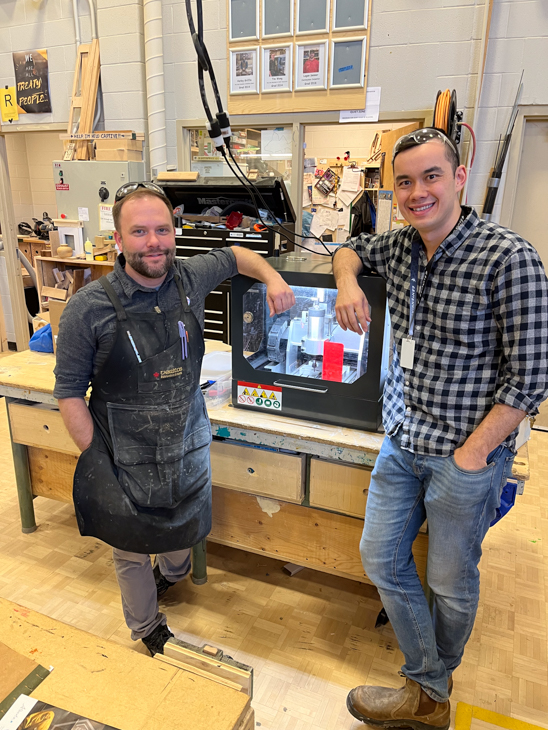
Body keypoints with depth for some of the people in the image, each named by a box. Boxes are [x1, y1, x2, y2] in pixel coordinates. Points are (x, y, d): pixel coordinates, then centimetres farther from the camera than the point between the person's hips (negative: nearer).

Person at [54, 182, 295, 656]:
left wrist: (272, 278, -7)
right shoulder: (89, 309, -19)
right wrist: (98, 466, -14)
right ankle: (148, 628, 48)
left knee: (184, 531, 26)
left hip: (188, 446, 4)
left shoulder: (190, 279, -9)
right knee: (132, 550, 17)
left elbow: (235, 256, 12)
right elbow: (70, 392, -12)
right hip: (126, 459, -3)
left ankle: (172, 573, 64)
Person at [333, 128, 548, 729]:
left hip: (465, 456, -6)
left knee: (451, 582, 14)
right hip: (401, 442, 7)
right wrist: (348, 281, 1)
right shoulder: (399, 247, 2)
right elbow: (351, 248, 24)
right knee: (380, 559, 14)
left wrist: (472, 454, -16)